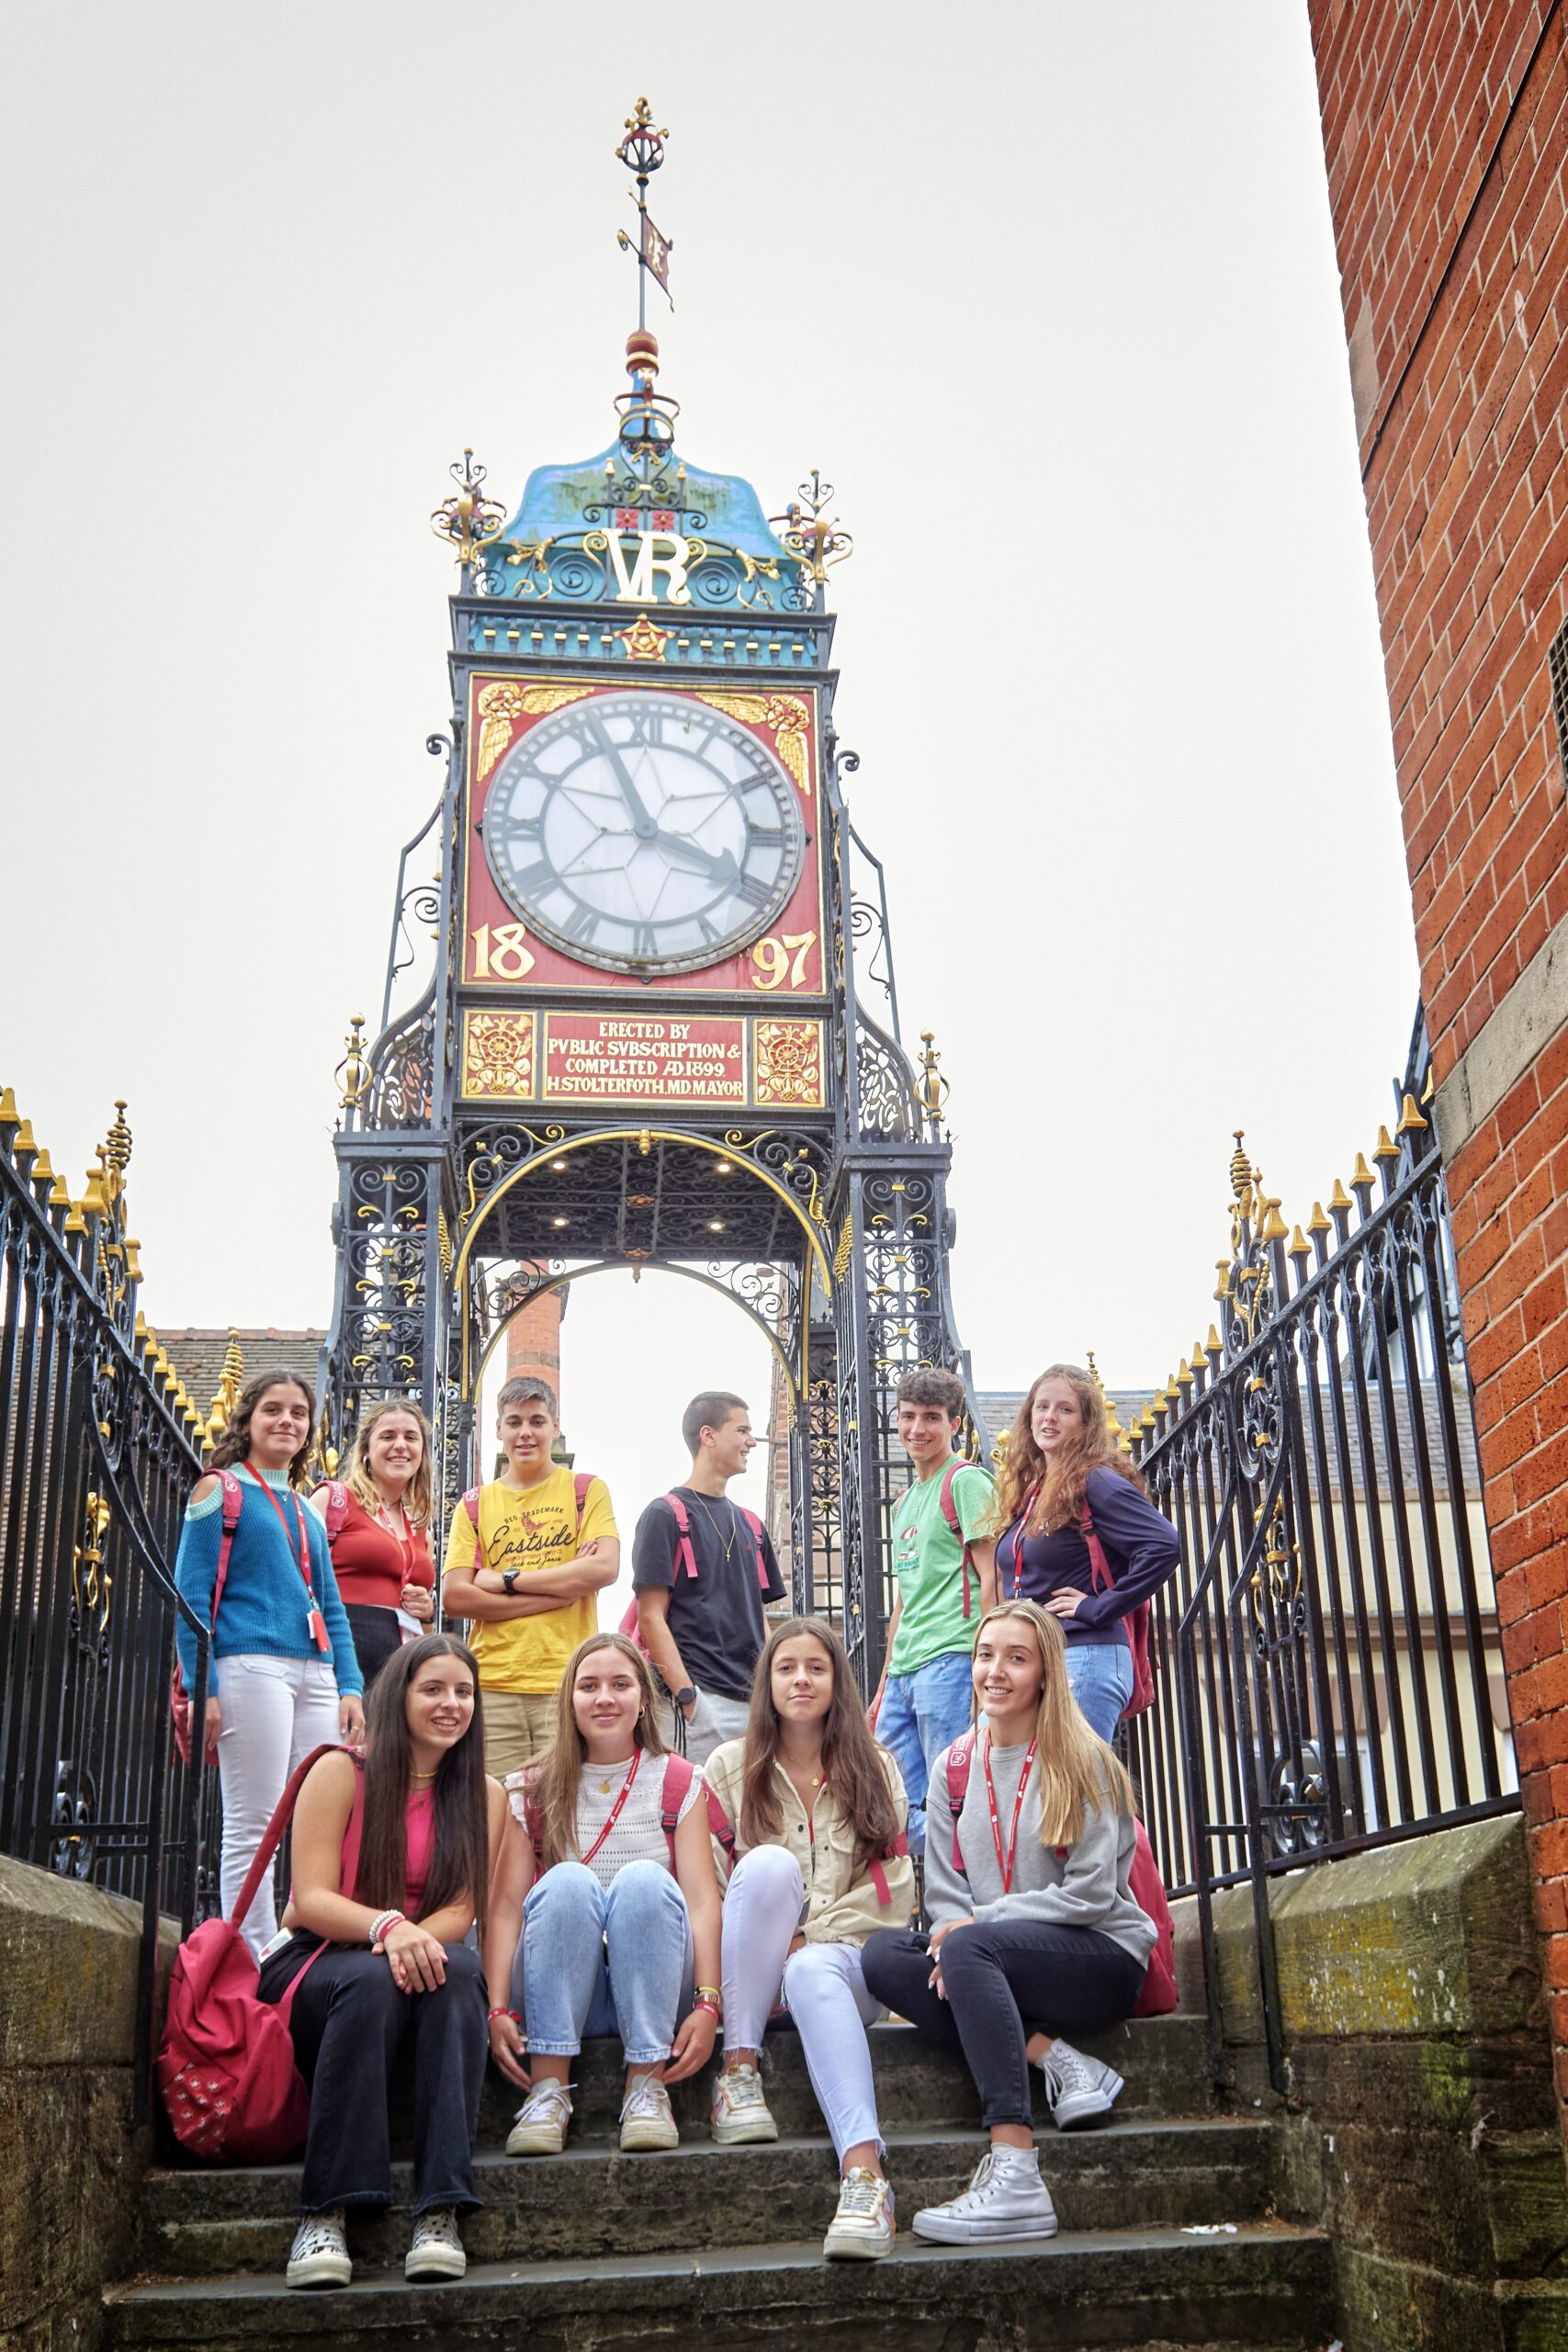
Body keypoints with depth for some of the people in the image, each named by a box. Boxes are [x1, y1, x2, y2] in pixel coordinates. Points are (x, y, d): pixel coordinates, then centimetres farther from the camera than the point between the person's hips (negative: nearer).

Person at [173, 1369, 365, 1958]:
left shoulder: (308, 1510, 24)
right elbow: (191, 1595, -2)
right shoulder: (220, 1490, 6)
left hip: (317, 1673, 6)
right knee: (251, 1827, -7)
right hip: (250, 1665, -6)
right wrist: (202, 1690, -11)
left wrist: (350, 1687, 12)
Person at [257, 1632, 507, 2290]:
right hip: (313, 1965, -2)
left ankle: (440, 2214, -40)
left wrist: (418, 1938, -26)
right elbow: (311, 1899, -12)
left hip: (421, 1963, 2)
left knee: (458, 1970, -33)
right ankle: (324, 2216, -36)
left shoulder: (483, 1795, 7)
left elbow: (461, 1912, -2)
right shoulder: (341, 1773, -3)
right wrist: (386, 1926, -32)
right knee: (371, 1980, -37)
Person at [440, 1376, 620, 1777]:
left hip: (568, 1684, -1)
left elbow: (604, 1568, -8)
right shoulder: (475, 1505, 12)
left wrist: (507, 1580, -6)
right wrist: (562, 1588, -6)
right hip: (493, 1685, 2)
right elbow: (454, 1597, 0)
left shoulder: (587, 1491, 8)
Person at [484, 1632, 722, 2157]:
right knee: (569, 1881, -28)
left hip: (655, 1991, 0)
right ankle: (549, 2090, -28)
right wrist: (497, 2011, -18)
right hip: (559, 1992, 0)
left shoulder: (678, 1783, 6)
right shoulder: (531, 1793, 7)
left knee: (644, 1878, -29)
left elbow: (701, 1897, -6)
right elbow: (506, 1906, -3)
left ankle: (648, 2088, -27)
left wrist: (707, 2004, -20)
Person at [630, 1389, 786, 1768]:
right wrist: (687, 1697, -16)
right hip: (700, 1700, -7)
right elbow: (651, 1617, -8)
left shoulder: (750, 1524, 20)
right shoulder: (665, 1515, -1)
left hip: (753, 1702, 7)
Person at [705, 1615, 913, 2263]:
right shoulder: (730, 1767, 10)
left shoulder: (874, 1768, 10)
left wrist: (805, 1938, -8)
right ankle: (738, 2068, -30)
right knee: (769, 1863, -30)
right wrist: (770, 1937, -11)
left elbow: (892, 1891, 3)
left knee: (812, 1971, -37)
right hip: (752, 1970, 1)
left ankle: (864, 2171, -55)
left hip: (845, 1951, 0)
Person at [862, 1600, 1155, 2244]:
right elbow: (944, 1890, 8)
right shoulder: (954, 1768, 11)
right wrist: (957, 1932, -16)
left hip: (1103, 1956, -6)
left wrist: (978, 1923, -16)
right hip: (995, 1965, 6)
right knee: (883, 1955, -19)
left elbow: (1091, 1893, -11)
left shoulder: (1082, 1762, -4)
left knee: (970, 1948, -34)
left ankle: (1015, 2178, -42)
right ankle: (1055, 2060, -24)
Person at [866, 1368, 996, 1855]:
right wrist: (884, 1684, 23)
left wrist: (981, 1665, -16)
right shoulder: (907, 1500, 23)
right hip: (904, 1671, 9)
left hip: (950, 1659, -9)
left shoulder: (966, 1480, -2)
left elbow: (990, 1577, -9)